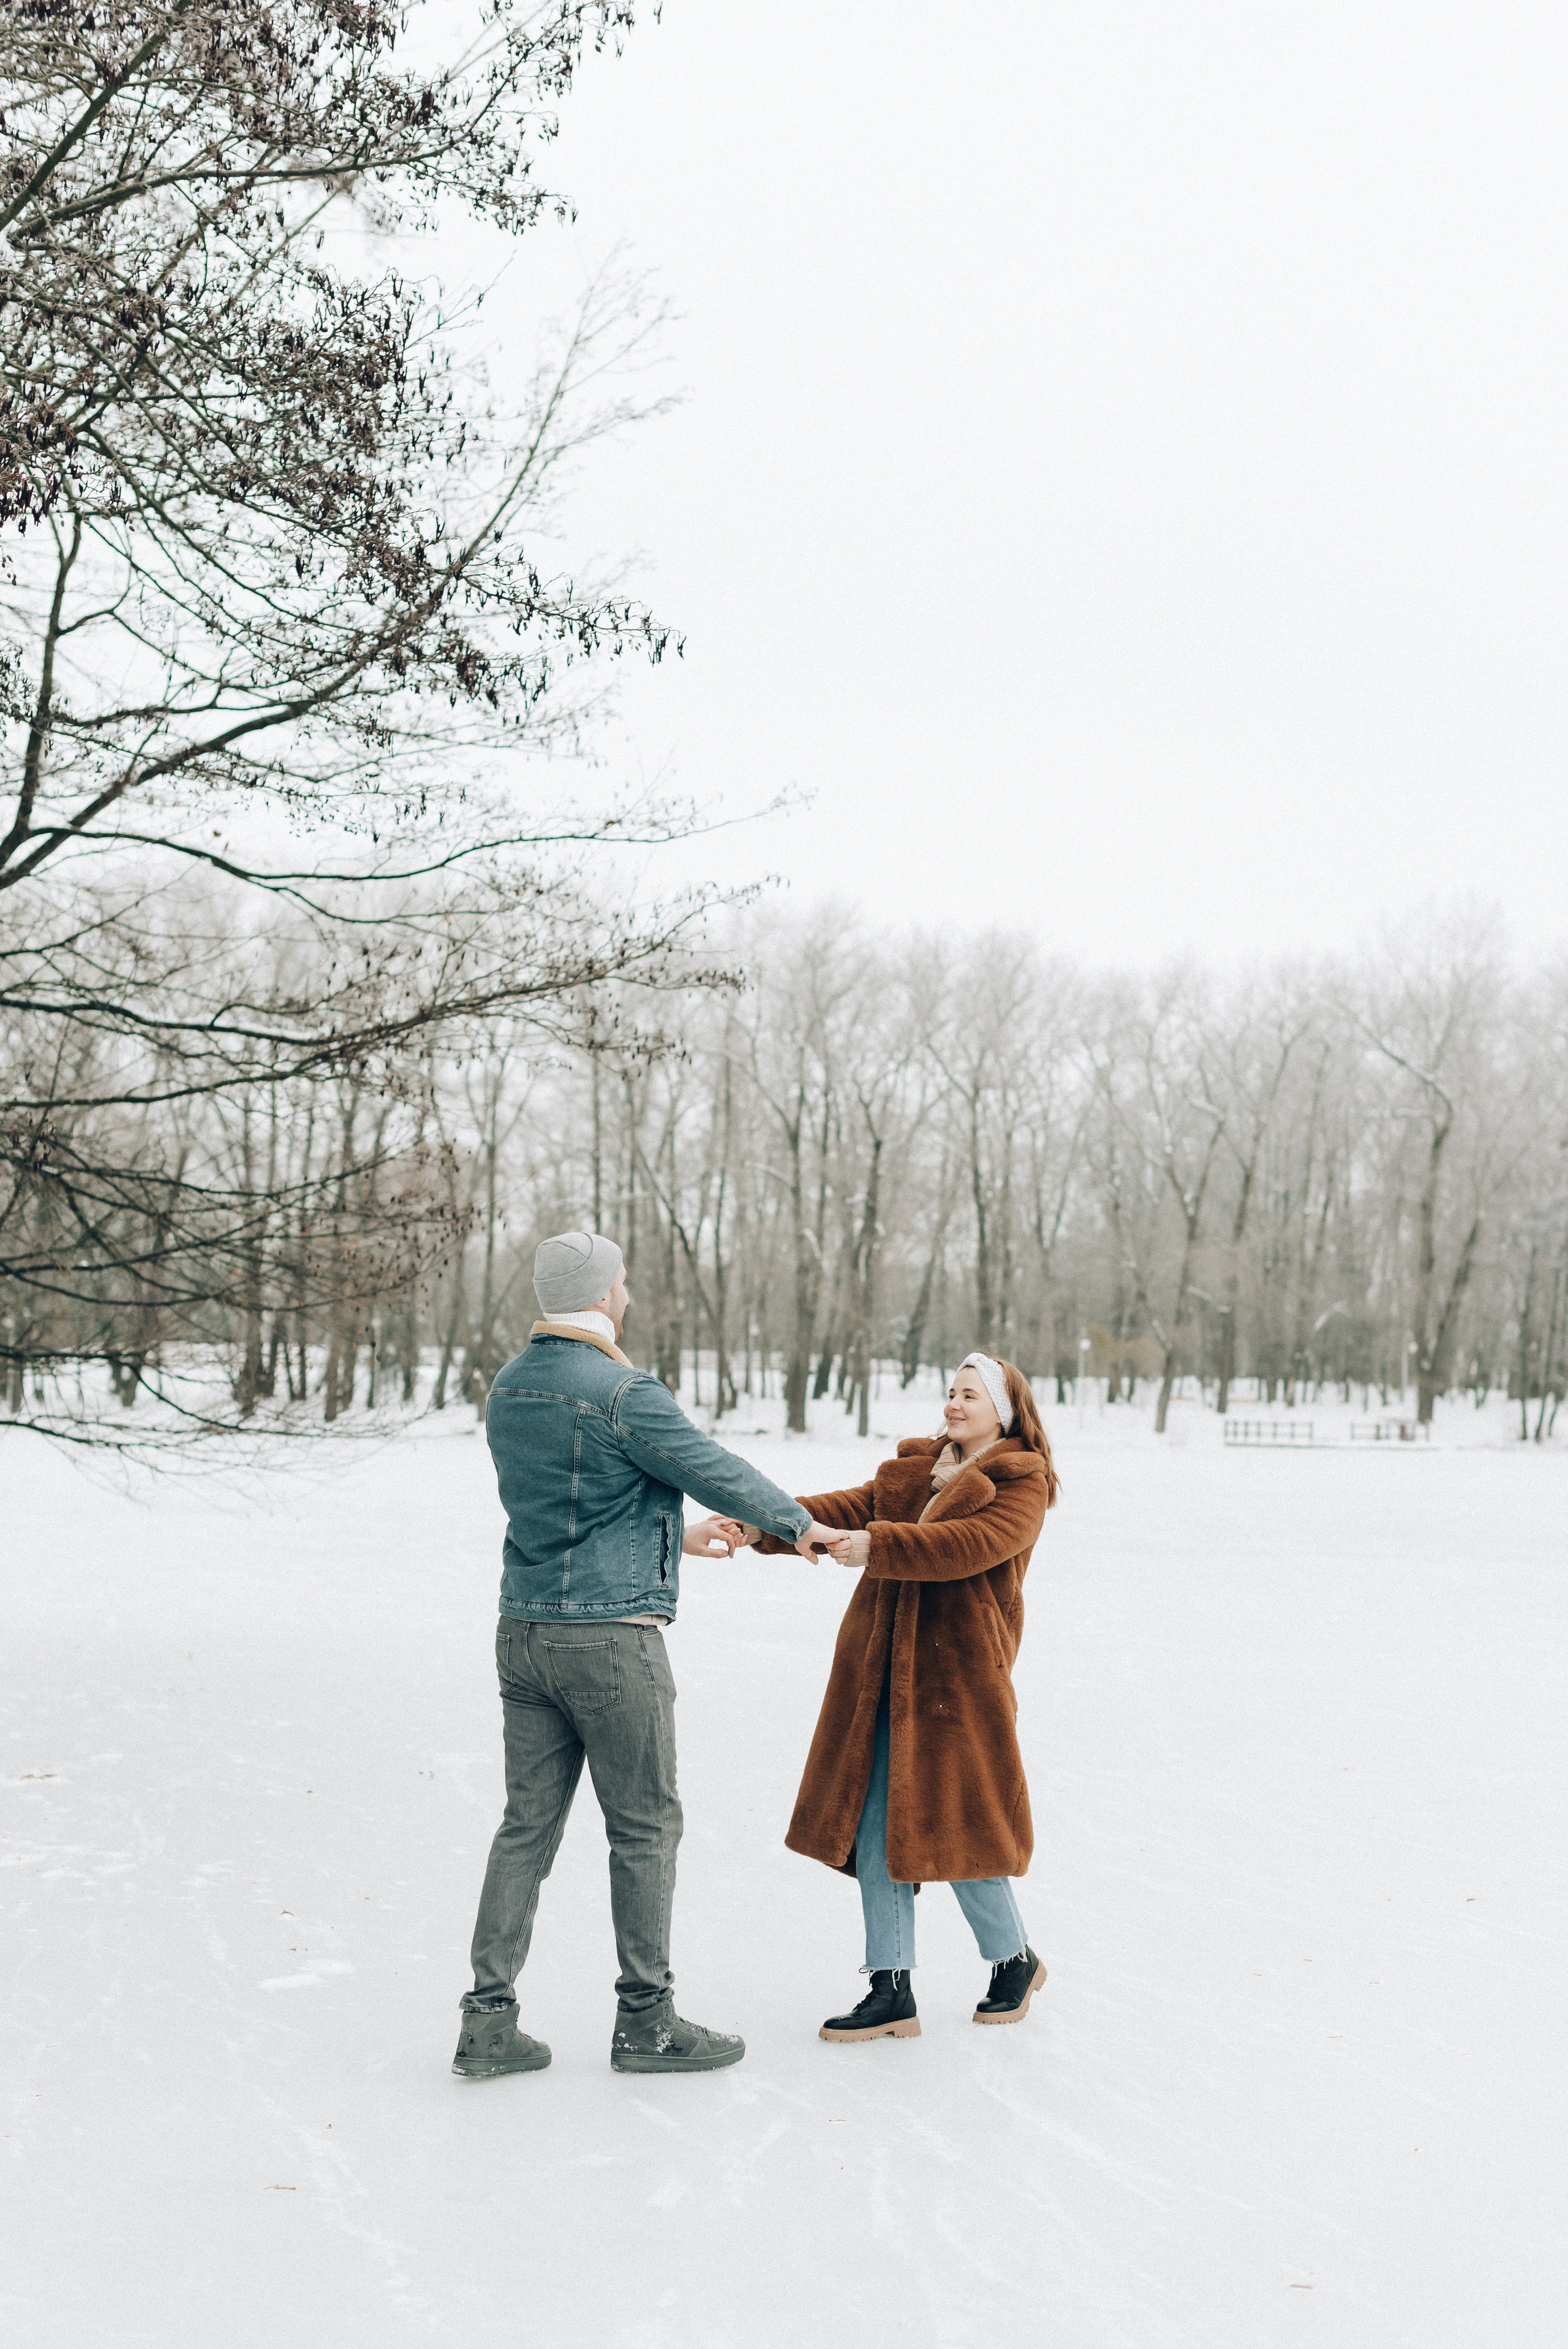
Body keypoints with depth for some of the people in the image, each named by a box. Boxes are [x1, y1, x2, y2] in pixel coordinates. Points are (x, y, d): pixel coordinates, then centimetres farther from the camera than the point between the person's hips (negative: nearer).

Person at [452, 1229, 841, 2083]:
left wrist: (677, 1538, 28)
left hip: (524, 1630, 8)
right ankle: (645, 2020, 16)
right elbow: (717, 1470, -7)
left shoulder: (508, 1389, 10)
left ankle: (489, 2021, 13)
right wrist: (799, 1524, 11)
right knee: (644, 1826, 6)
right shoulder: (624, 1392, -17)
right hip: (610, 1636, -7)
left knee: (528, 1823, 12)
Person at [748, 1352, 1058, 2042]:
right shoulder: (914, 1468, 17)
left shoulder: (1022, 1485, -3)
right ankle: (892, 1992, 13)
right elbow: (851, 1509, 3)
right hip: (880, 1672, 6)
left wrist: (878, 1546, -32)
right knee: (874, 1829, 5)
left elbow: (966, 1545, -20)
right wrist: (769, 1524, -14)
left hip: (958, 1675, -6)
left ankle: (1014, 1961, 25)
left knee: (952, 1828, 0)